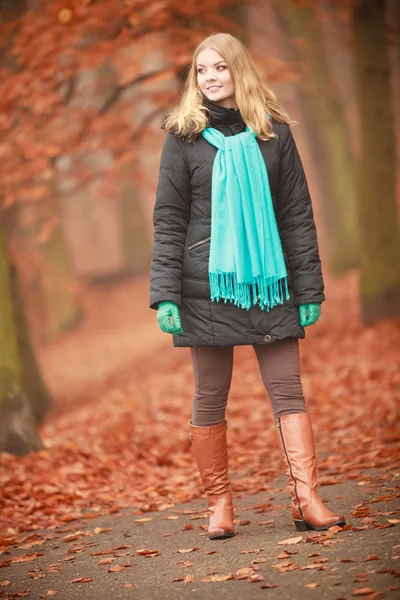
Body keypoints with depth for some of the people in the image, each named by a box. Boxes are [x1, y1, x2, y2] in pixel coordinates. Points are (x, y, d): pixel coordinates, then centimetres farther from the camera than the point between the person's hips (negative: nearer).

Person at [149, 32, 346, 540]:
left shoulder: (274, 132, 6)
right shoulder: (184, 136, 2)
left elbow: (298, 214, 7)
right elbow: (168, 221, 0)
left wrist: (309, 288, 2)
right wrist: (165, 296, -8)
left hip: (269, 284, 1)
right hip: (207, 287, -1)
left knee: (287, 391, -3)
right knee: (210, 398, 4)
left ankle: (306, 500, -5)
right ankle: (219, 505, 12)